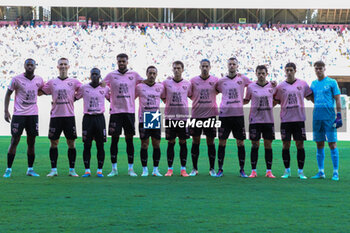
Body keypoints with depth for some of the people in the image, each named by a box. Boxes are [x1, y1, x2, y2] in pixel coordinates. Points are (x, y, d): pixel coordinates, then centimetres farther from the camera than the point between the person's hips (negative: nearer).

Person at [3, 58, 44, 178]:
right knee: (14, 141, -4)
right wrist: (6, 111, -4)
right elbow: (8, 94, 2)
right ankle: (8, 169, 4)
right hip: (19, 114, -3)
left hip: (33, 114, 3)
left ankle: (30, 169, 15)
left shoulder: (39, 80, 5)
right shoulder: (16, 79, -5)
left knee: (31, 142, 6)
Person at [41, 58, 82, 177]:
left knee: (71, 143, 1)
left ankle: (72, 170, 9)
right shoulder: (52, 82, 8)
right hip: (55, 116, 1)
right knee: (53, 143, 1)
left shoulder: (74, 82, 6)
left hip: (69, 116, -1)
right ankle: (53, 169, 9)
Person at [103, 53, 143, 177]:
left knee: (129, 139, 3)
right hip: (115, 111, -1)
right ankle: (114, 169, 7)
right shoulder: (111, 75, 4)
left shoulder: (134, 75, 7)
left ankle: (131, 168, 9)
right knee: (114, 139, 0)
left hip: (129, 111, 1)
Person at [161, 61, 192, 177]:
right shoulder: (166, 83, 4)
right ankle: (170, 169, 9)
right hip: (170, 116, 0)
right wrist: (170, 104, 0)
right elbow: (163, 98, 11)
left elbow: (192, 96, 17)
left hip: (183, 116, 0)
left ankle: (183, 169, 8)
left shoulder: (187, 84, 5)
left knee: (183, 142, 2)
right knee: (171, 142, 2)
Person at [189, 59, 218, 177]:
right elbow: (189, 95, 10)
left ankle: (212, 169, 12)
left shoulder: (215, 80, 2)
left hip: (211, 114, 0)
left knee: (211, 142, 3)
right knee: (195, 142, 4)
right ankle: (194, 169, 13)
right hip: (196, 114, 1)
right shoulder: (193, 80, 4)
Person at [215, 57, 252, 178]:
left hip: (238, 114, 0)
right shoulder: (221, 81, 8)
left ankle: (242, 170, 10)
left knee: (240, 142, 2)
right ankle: (220, 169, 8)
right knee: (222, 142, 0)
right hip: (224, 114, 0)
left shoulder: (242, 78, 7)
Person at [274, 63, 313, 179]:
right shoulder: (280, 86, 5)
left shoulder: (303, 84, 5)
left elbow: (311, 98, 12)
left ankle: (300, 171, 8)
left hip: (299, 118, 0)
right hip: (285, 119, 0)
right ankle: (287, 170, 12)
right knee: (286, 145, 1)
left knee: (300, 144, 1)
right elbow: (275, 102, 11)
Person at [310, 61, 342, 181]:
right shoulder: (313, 83, 15)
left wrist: (339, 116, -9)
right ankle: (321, 171, 12)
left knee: (332, 143, -6)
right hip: (317, 116, 5)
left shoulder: (331, 82, 0)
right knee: (319, 144, 7)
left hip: (329, 116, -5)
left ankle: (335, 172, -3)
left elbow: (337, 100, -3)